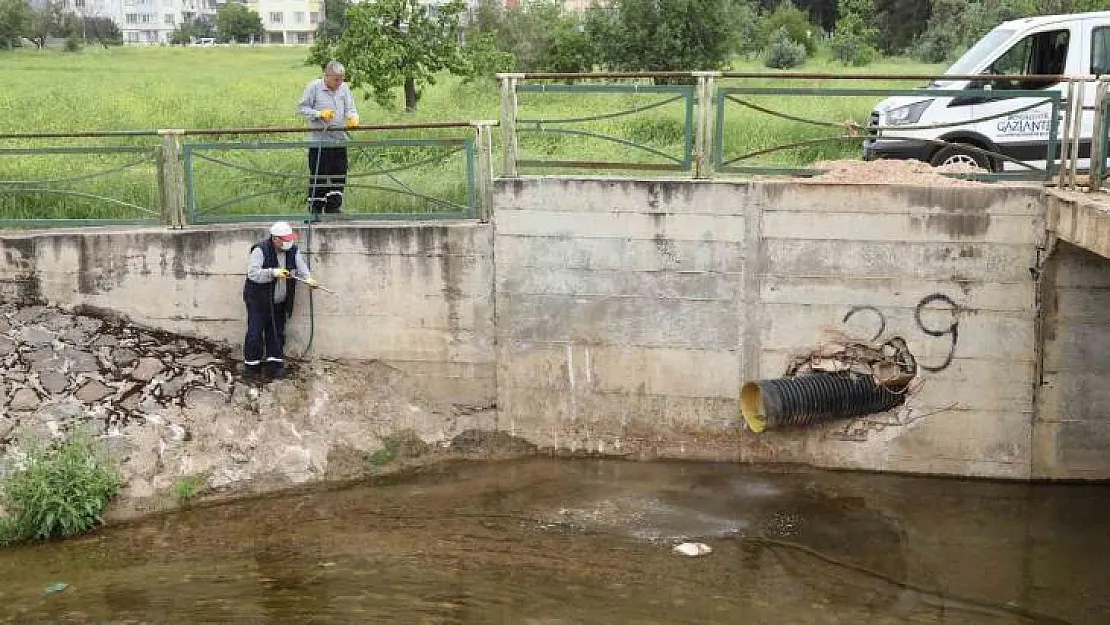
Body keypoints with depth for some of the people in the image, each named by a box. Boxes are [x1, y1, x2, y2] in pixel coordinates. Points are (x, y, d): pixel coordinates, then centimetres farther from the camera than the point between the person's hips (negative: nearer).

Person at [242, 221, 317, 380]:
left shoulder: (293, 251, 1)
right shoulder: (261, 250, -17)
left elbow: (301, 267, -2)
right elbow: (252, 273, -22)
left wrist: (308, 278, -24)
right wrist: (272, 273, -33)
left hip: (279, 303, 5)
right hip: (258, 301, -5)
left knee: (277, 334, 9)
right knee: (255, 334, -4)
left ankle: (274, 366, 17)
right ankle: (251, 366, 8)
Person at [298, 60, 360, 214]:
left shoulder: (344, 88, 5)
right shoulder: (314, 87, -5)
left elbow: (350, 109, 7)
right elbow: (302, 109, -2)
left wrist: (353, 117, -16)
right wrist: (319, 114, -17)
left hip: (339, 139, 4)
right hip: (319, 139, -4)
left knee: (340, 173, 8)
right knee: (318, 175, -1)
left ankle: (334, 206, 22)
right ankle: (315, 210, 7)